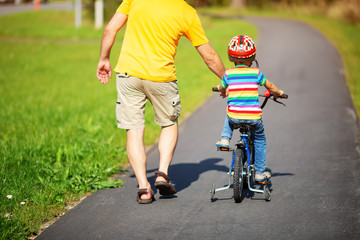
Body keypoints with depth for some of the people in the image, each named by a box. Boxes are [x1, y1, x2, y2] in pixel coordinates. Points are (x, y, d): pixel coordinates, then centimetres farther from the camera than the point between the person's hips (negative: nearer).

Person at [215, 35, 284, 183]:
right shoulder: (256, 73, 1)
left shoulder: (228, 74, 2)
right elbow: (270, 86, 17)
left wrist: (222, 90, 46)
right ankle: (260, 173, 24)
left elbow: (221, 88, 22)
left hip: (234, 116, 1)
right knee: (260, 140, 23)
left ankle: (225, 139, 17)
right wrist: (278, 93, 39)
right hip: (254, 117, 0)